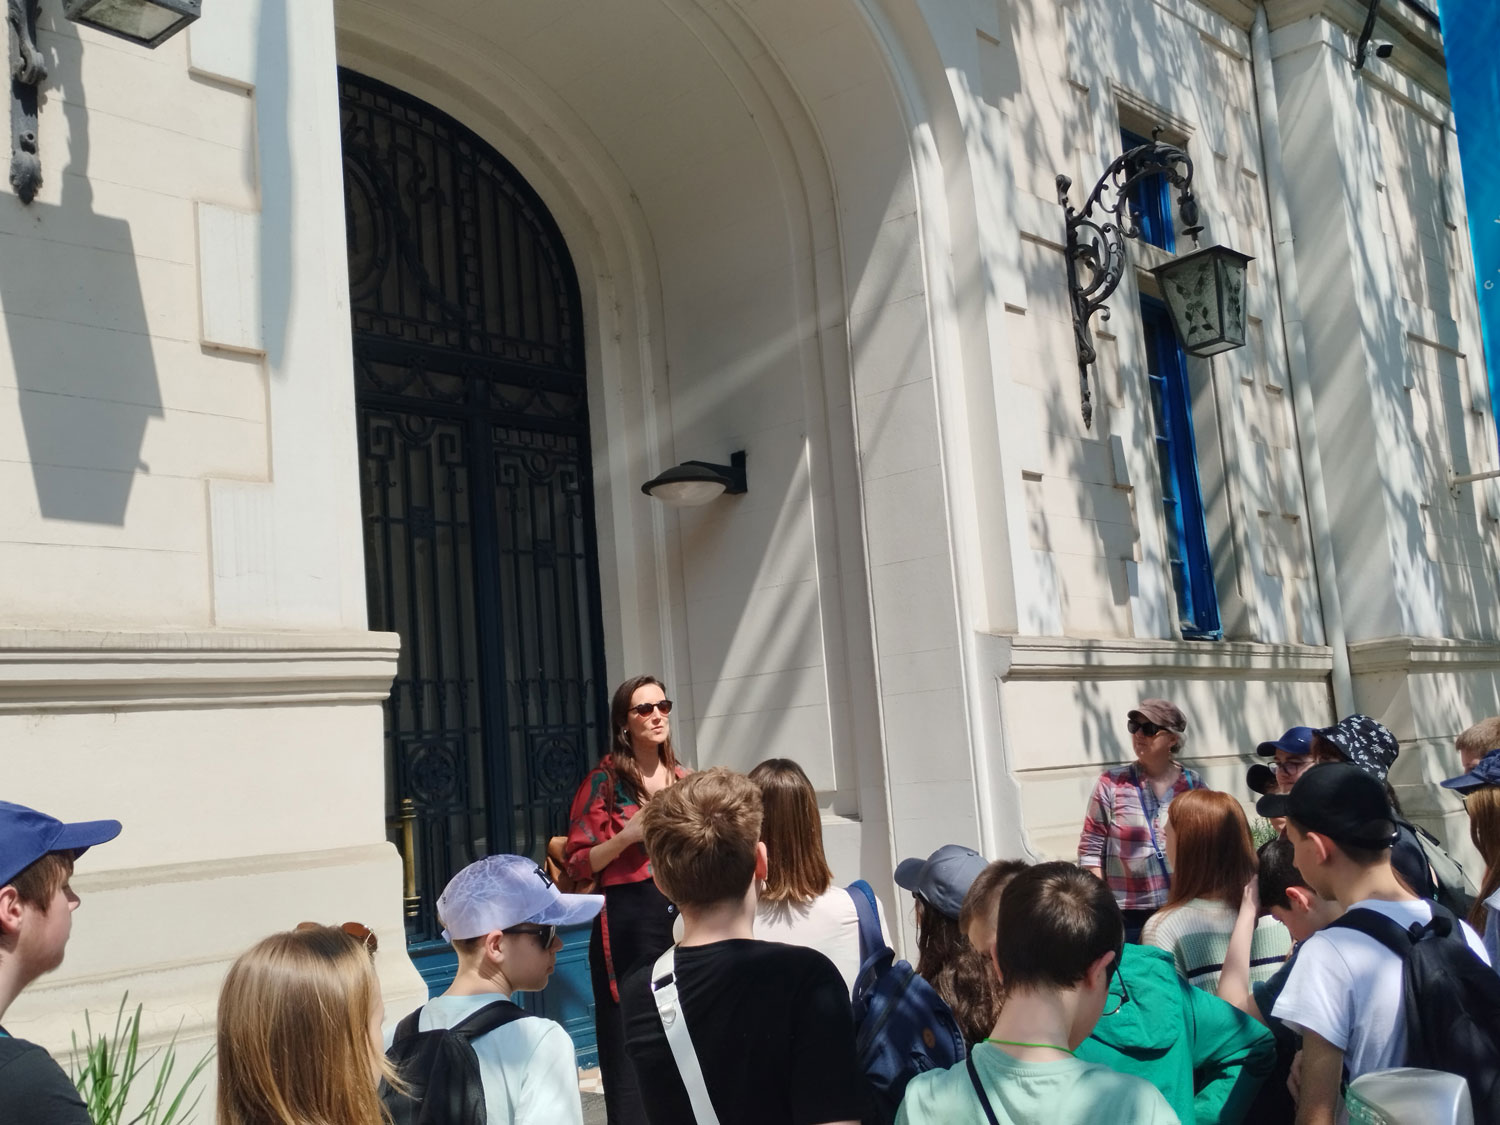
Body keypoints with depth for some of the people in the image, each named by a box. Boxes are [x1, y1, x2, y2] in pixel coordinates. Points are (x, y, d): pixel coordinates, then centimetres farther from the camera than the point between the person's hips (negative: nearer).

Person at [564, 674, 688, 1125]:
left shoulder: (682, 780, 11)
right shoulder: (605, 781, -3)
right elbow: (578, 863, -6)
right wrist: (627, 836, -18)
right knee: (632, 1049, -4)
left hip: (684, 916, 5)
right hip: (628, 922, -5)